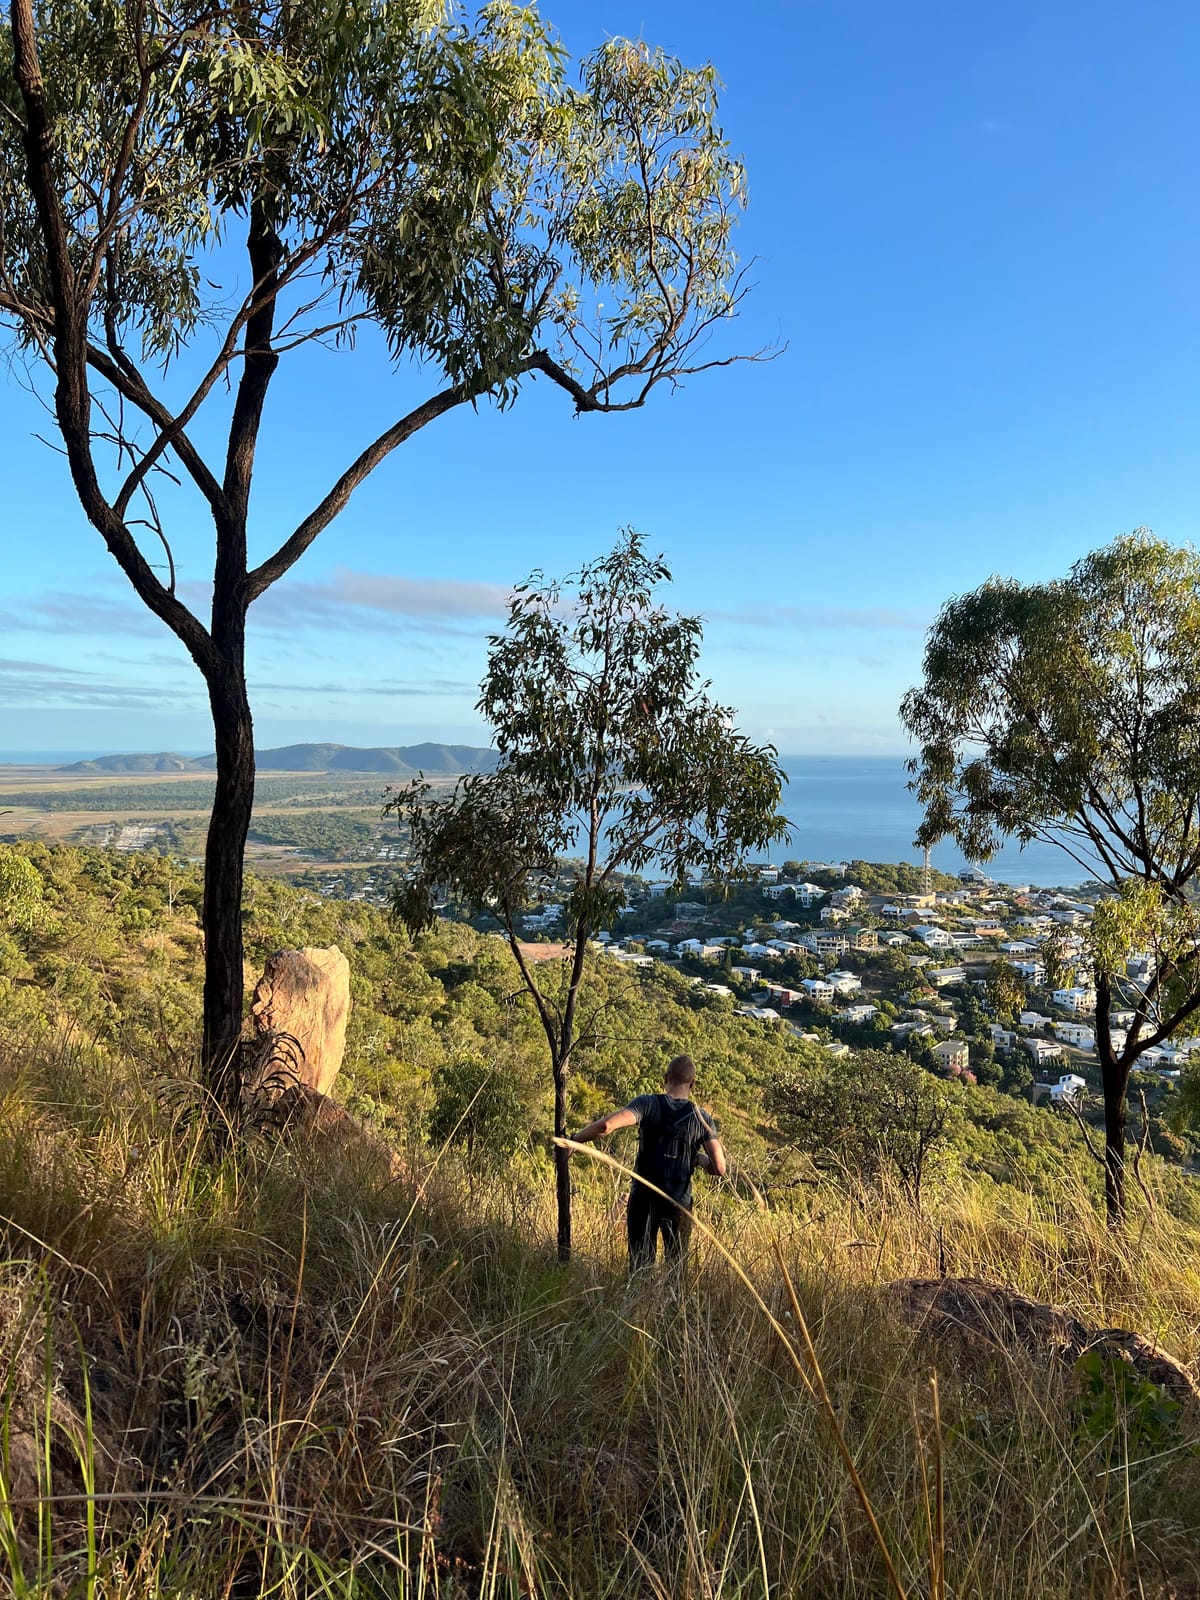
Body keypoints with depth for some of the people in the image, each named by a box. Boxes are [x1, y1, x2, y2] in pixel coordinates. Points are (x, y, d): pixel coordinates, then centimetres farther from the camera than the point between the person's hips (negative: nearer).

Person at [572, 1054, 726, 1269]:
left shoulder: (647, 1103, -7)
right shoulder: (702, 1118, -1)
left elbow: (607, 1125, -22)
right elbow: (719, 1168, -5)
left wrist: (576, 1139, -9)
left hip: (644, 1198, -1)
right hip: (679, 1203, 1)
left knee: (640, 1265, 8)